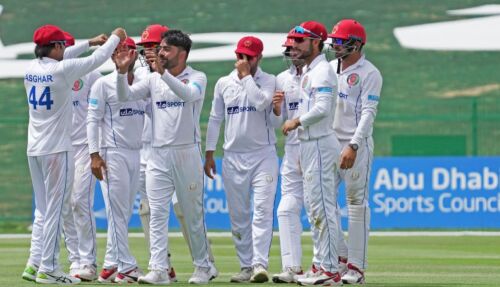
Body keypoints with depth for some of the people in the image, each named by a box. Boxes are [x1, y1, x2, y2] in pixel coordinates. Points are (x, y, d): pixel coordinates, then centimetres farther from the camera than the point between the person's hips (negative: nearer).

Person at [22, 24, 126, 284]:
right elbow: (97, 60, -4)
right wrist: (116, 37, 14)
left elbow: (58, 59, 24)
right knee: (55, 209, -3)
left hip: (34, 150, 7)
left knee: (43, 209, 14)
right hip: (57, 150, -7)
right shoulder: (62, 70, -15)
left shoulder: (31, 69, 4)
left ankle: (35, 263, 9)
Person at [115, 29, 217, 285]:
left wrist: (164, 73, -36)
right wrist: (122, 72, -15)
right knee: (157, 213, -6)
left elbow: (189, 94, -25)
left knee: (193, 214, 5)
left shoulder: (197, 78, -3)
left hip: (186, 154, -3)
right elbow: (125, 96, 2)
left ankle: (203, 266, 19)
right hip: (158, 155, 3)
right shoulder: (153, 80, 10)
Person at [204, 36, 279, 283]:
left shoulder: (268, 81, 1)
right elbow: (215, 119, 13)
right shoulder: (223, 84, 10)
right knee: (238, 215, 5)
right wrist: (209, 153, 10)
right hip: (233, 157, 4)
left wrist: (246, 76, -12)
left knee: (262, 210, -14)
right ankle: (246, 266, 10)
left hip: (263, 154, -4)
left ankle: (260, 265, -21)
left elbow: (260, 102, -20)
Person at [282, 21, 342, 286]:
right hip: (308, 144, 11)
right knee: (313, 208, 14)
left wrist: (296, 122, -14)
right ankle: (320, 264, 20)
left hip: (320, 144, -11)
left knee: (322, 207, -10)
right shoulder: (307, 72, 18)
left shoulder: (322, 71, -14)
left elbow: (322, 108, -26)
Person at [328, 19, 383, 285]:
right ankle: (341, 255, 14)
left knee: (357, 203, -5)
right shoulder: (329, 68, 14)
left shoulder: (369, 73, -7)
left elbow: (368, 113, -14)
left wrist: (353, 146, -24)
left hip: (357, 145, -7)